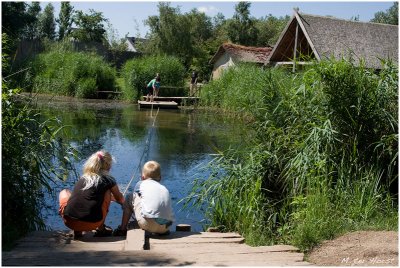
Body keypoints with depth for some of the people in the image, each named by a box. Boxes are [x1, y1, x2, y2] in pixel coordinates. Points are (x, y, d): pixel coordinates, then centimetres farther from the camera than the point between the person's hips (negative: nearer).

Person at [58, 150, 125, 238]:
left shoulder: (83, 178, 17)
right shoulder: (108, 180, 5)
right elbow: (121, 200, 23)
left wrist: (113, 197, 54)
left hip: (69, 222, 3)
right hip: (91, 224, -3)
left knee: (64, 192, 31)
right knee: (107, 192, 17)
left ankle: (77, 231, 18)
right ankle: (101, 229, 18)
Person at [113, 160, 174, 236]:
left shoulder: (140, 184, 17)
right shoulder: (165, 189, 26)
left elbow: (134, 198, 33)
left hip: (148, 224, -4)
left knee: (130, 196, 19)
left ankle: (122, 229, 27)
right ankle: (164, 231, 24)